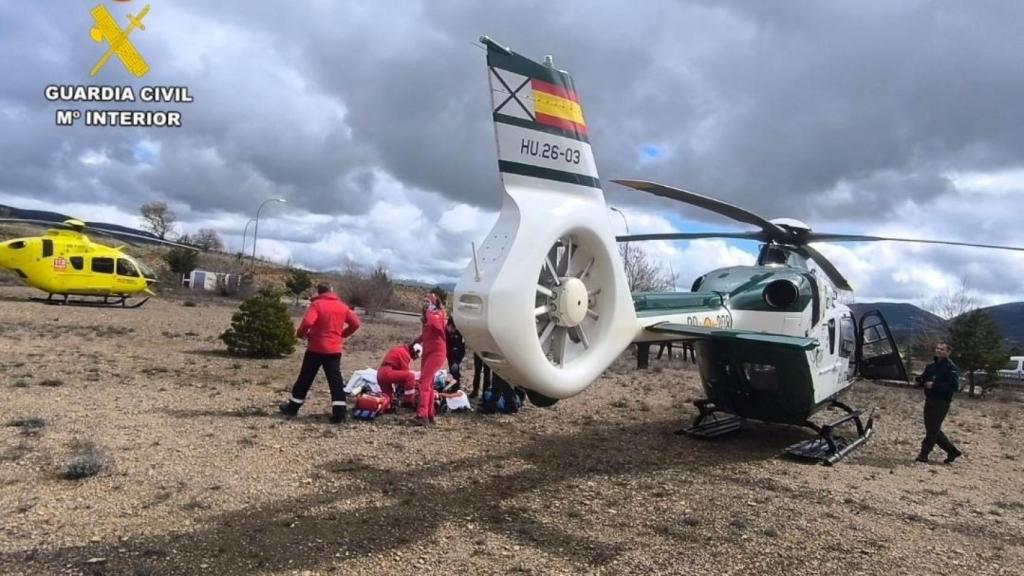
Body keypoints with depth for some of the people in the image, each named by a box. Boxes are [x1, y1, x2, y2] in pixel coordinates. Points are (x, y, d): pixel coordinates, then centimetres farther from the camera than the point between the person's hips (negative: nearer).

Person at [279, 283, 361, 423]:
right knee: (335, 381, 1)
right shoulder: (342, 306, 7)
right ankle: (339, 413, -5)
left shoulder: (317, 304, -8)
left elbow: (307, 322, -22)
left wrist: (300, 334, -3)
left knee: (305, 379, 11)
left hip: (316, 348, -3)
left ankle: (292, 407, 23)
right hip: (334, 350, 3)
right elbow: (355, 323, 6)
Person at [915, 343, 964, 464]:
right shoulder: (931, 366, 13)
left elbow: (954, 386, -20)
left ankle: (924, 454, 2)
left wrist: (934, 385, -23)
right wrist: (920, 380, -3)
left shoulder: (951, 368, -11)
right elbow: (922, 379, 20)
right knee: (933, 429, 14)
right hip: (929, 400, 8)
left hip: (941, 402, -8)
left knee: (933, 430, -4)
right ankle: (952, 451, 28)